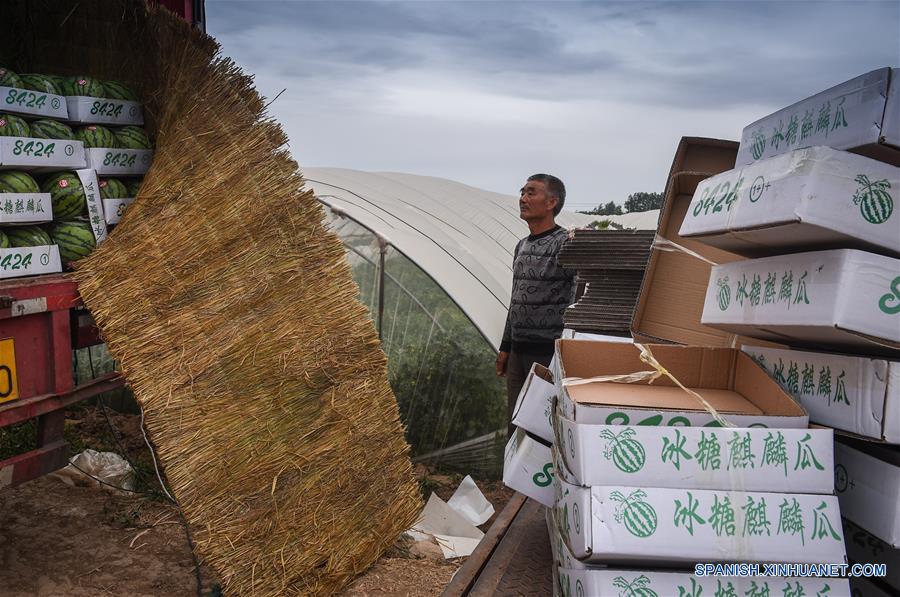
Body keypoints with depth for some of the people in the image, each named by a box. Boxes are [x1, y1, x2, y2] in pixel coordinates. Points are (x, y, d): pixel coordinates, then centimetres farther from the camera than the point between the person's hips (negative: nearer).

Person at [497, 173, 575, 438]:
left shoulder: (565, 243, -11)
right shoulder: (522, 246, 14)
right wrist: (505, 347, 20)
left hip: (548, 352, -7)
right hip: (518, 351, 8)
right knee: (516, 423, 14)